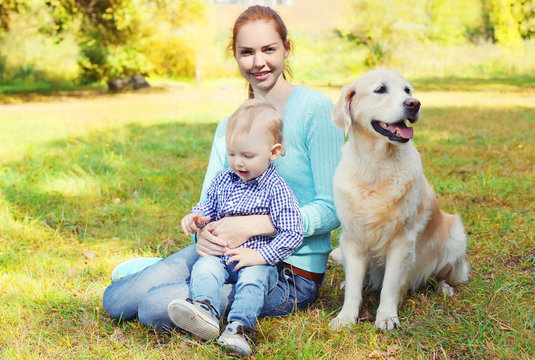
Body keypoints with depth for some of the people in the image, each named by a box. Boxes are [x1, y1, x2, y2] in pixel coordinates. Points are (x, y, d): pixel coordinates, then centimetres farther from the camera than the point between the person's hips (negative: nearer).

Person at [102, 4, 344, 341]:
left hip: (294, 273, -6)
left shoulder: (316, 108, -9)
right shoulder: (230, 126, 11)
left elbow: (333, 209, -14)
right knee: (116, 300, -8)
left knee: (155, 307, -22)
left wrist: (251, 225, -24)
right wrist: (203, 231, -18)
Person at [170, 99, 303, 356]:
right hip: (220, 253, 5)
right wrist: (195, 216, 3)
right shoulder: (223, 180, 10)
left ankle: (239, 327, -47)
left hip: (258, 260, -4)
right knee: (204, 268, -24)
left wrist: (261, 256, -18)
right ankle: (204, 311, -46)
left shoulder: (275, 189, -8)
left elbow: (292, 234, -11)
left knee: (252, 278, -33)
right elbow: (210, 206, 27)